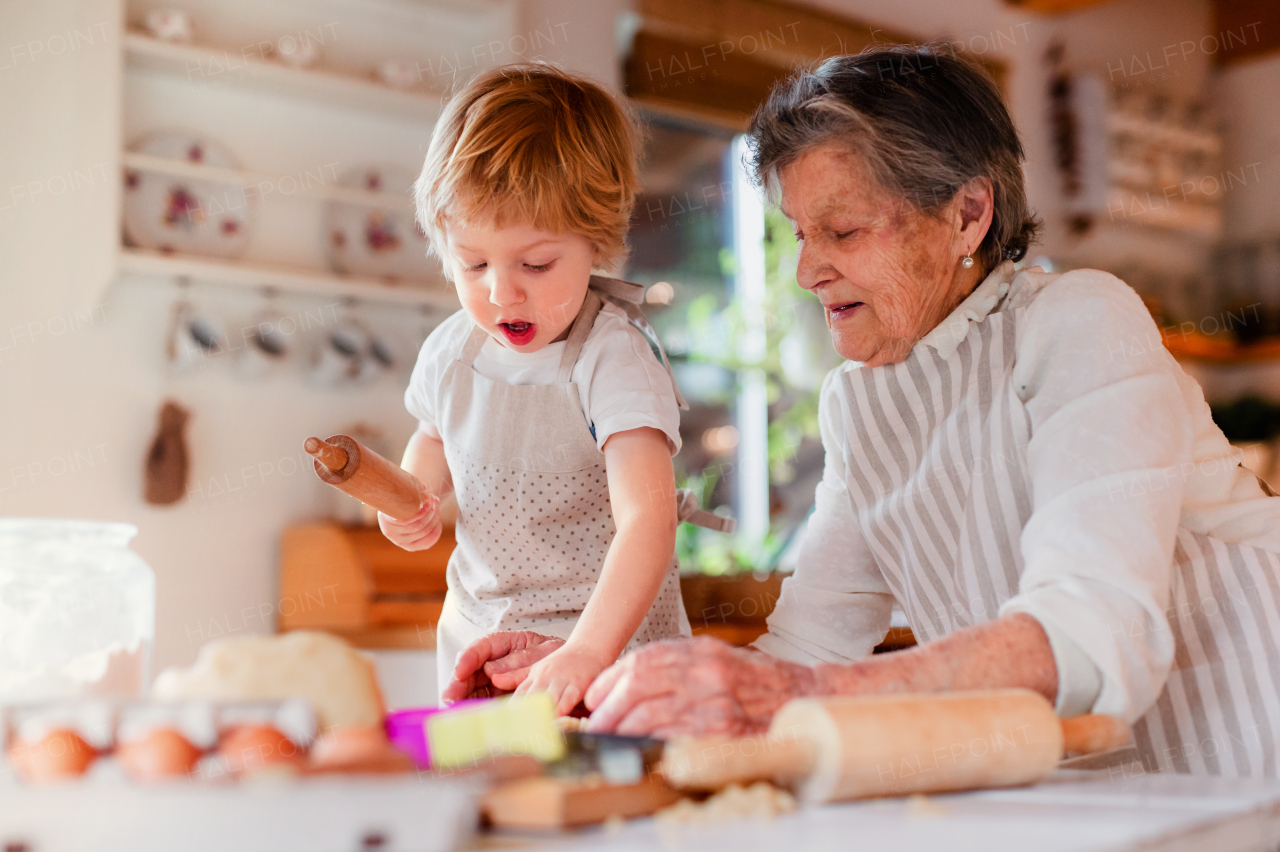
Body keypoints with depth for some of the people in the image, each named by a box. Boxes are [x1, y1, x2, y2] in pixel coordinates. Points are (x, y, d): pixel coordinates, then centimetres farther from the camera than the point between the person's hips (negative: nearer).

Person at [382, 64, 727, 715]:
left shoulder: (613, 359, -19)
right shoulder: (451, 350, -1)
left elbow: (647, 519, -31)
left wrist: (587, 651, -43)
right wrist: (410, 497, 1)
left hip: (611, 642, -5)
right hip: (477, 631, 5)